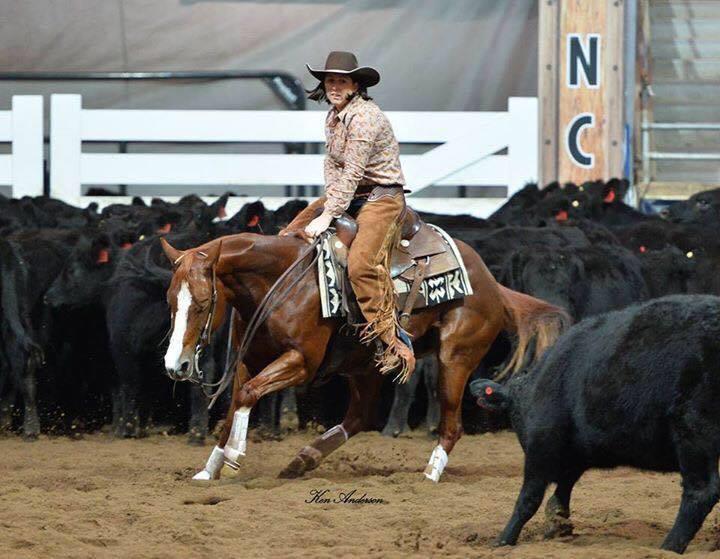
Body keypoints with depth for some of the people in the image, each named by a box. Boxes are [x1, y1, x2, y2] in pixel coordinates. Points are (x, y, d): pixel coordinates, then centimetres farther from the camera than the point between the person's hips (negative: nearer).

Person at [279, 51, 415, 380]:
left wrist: (327, 216, -24)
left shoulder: (364, 117, -19)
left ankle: (392, 339, -25)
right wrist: (329, 200, -3)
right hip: (348, 194, 10)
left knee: (362, 264, -29)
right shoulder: (333, 117, 11)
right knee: (290, 236, 9)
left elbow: (352, 174, -23)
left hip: (381, 196, -10)